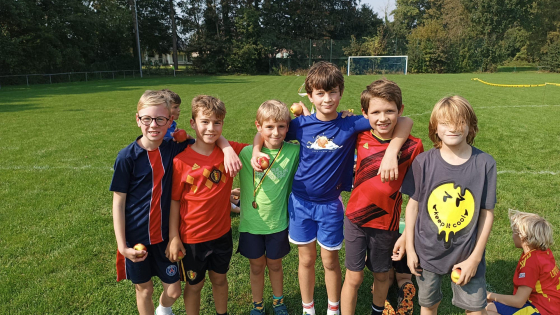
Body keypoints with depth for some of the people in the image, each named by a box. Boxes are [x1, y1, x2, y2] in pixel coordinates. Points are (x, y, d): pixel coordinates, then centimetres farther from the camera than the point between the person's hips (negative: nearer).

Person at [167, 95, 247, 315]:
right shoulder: (181, 160, -17)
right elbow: (174, 200, -10)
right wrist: (173, 237, -8)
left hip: (222, 232, 3)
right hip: (192, 237, -3)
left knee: (219, 279, 24)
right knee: (194, 284, 17)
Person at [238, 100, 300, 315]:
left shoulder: (293, 152, -12)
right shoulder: (246, 153, -14)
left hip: (278, 222, 1)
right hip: (251, 223, 0)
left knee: (275, 265, 22)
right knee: (256, 267, 19)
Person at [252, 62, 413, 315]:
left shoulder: (351, 124, -13)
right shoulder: (301, 124, -8)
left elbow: (404, 121, -15)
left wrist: (391, 153, -30)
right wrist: (256, 150, -13)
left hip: (330, 204, -1)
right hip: (300, 201, 1)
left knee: (330, 260, 13)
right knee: (306, 259, 14)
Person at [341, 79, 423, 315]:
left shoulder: (413, 146, -14)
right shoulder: (360, 138, -8)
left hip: (386, 224, 0)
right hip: (355, 218, 0)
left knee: (382, 275, 21)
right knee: (354, 277, 10)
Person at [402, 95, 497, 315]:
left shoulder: (485, 164, -11)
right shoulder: (423, 162, -11)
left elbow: (487, 213, -6)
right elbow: (413, 205, -4)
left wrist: (475, 257, -7)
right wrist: (410, 249, -3)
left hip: (467, 255, 0)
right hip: (427, 253, 1)